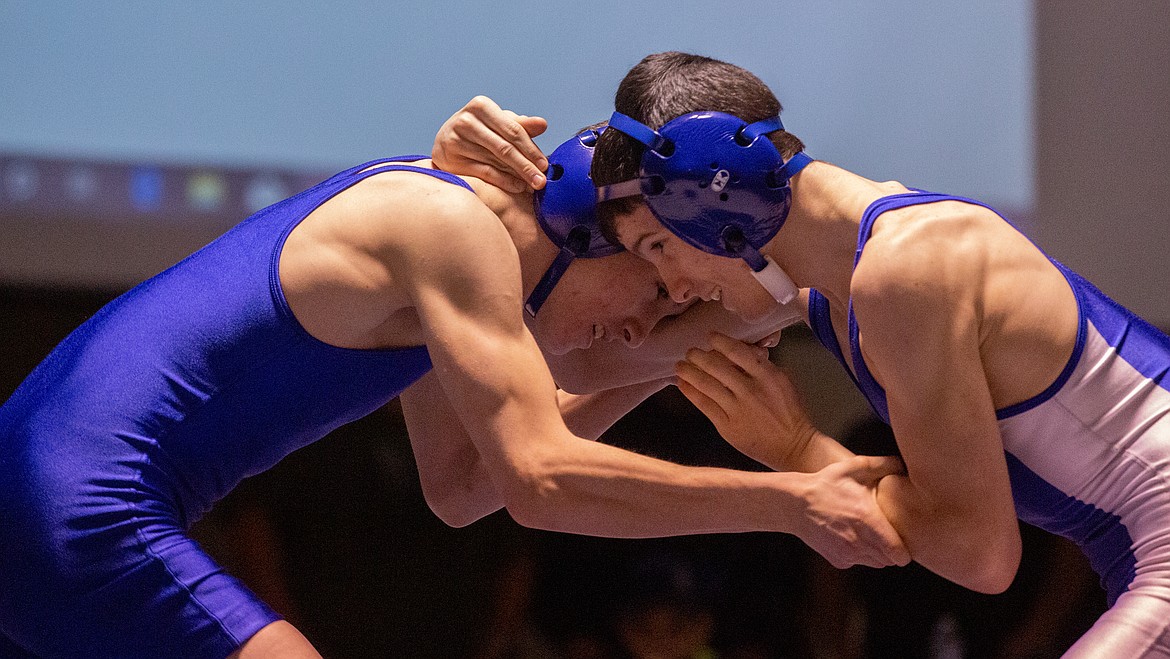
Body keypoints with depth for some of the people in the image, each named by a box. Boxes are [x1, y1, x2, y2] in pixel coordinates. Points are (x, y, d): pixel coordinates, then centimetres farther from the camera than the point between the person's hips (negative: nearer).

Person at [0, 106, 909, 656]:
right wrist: (792, 502, -15)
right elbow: (540, 480, -19)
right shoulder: (455, 225, -11)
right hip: (88, 516, -10)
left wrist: (633, 383, 14)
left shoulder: (425, 208, 18)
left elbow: (458, 487, 22)